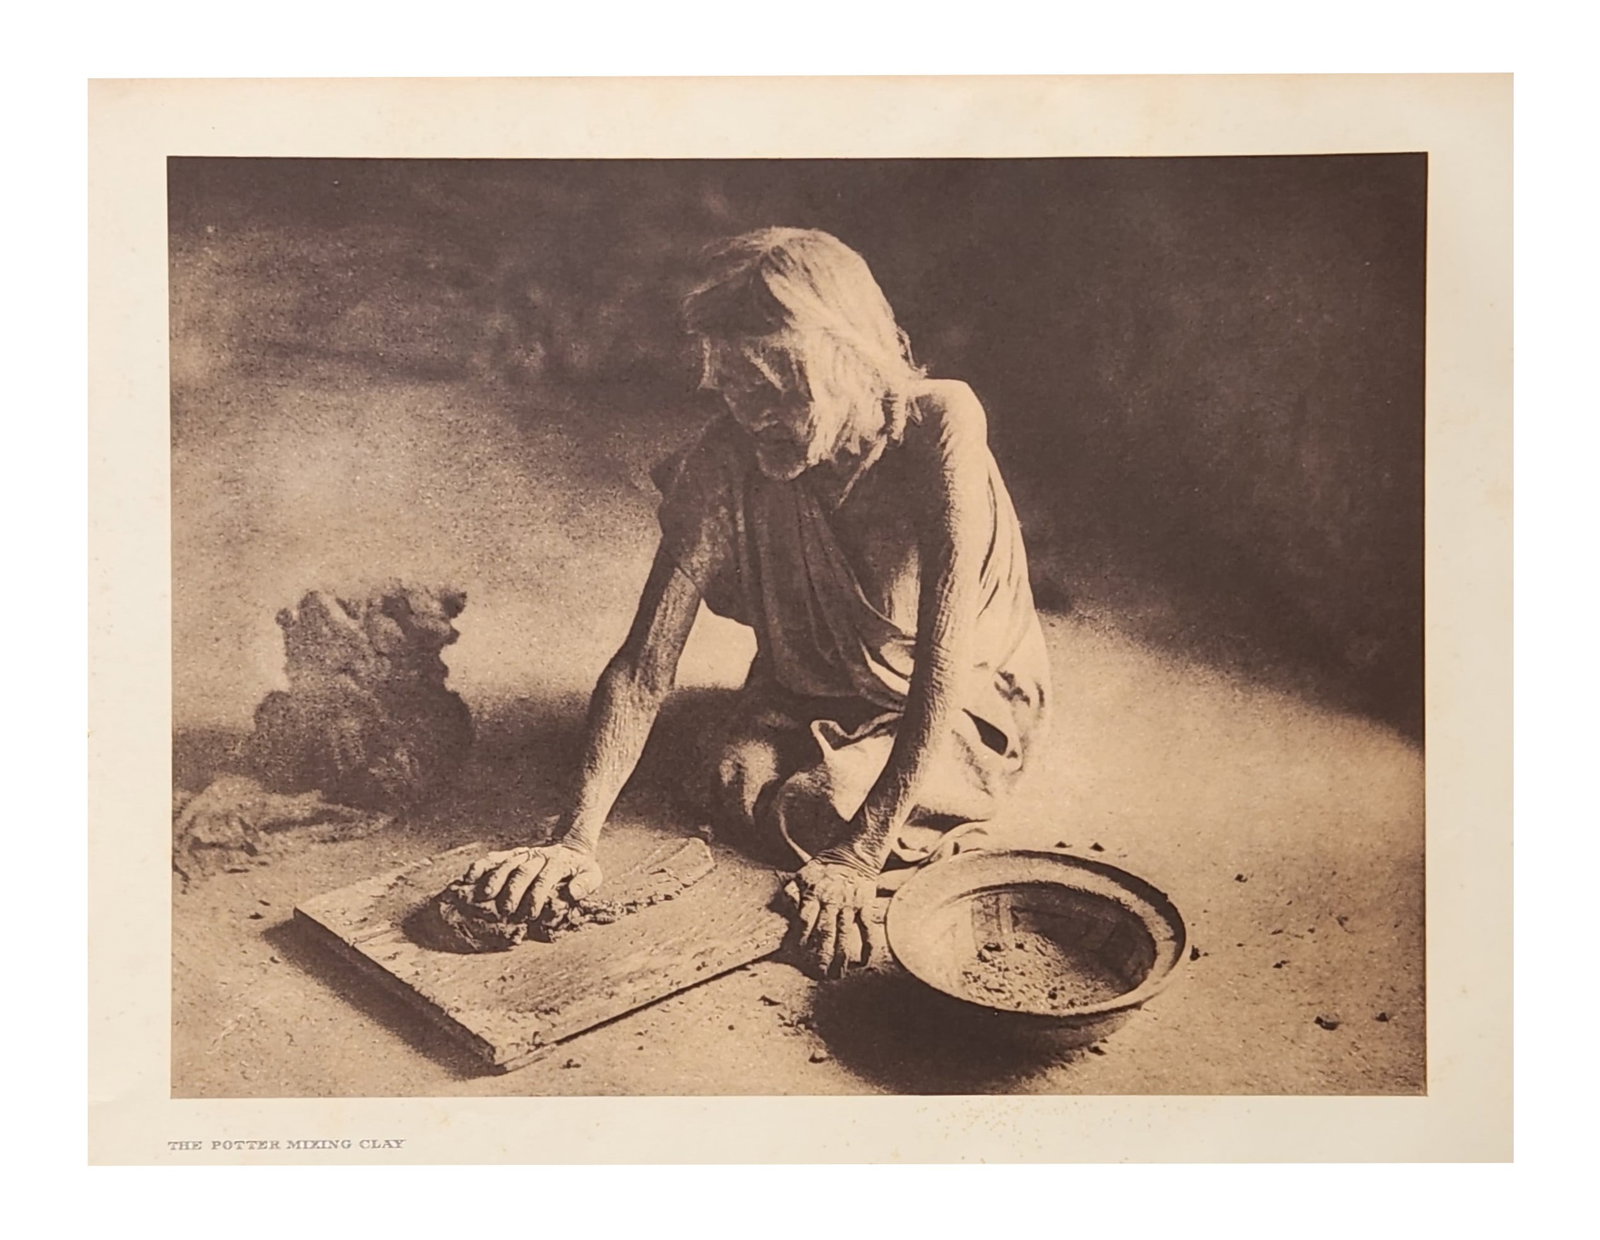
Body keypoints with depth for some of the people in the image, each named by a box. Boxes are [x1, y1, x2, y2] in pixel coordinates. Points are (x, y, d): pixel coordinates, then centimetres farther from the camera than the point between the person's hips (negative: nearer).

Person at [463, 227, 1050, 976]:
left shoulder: (937, 431, -33)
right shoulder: (724, 463, -23)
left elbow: (942, 665, -34)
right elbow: (642, 670, -21)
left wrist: (859, 856, -36)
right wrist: (575, 840, -30)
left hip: (970, 699, -3)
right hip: (812, 690, 4)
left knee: (821, 815, -24)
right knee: (742, 787, -20)